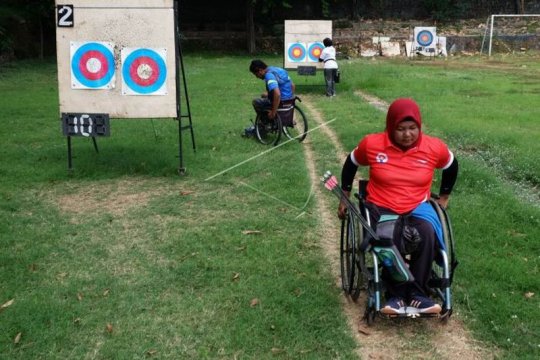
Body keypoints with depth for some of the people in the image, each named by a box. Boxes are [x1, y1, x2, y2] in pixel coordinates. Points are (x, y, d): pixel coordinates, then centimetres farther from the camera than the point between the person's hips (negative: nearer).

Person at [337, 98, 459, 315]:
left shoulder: (435, 147, -5)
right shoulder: (372, 144, -7)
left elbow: (451, 166, 17)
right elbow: (351, 164, 12)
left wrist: (444, 197, 21)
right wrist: (345, 197, 15)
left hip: (418, 208, 1)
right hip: (381, 207, -1)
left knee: (427, 234, -34)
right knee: (390, 241, -35)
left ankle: (417, 293, -19)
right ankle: (396, 295, -15)